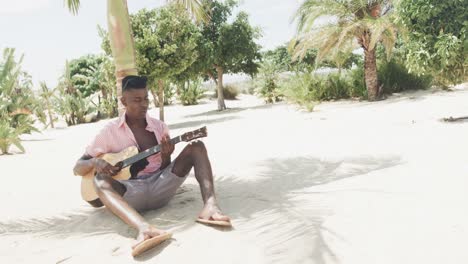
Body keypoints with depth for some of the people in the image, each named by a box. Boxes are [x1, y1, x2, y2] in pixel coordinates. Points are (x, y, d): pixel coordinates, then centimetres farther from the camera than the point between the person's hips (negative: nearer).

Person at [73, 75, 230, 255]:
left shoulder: (159, 127, 9)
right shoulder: (110, 131, 4)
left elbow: (165, 169, 10)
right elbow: (77, 168, 6)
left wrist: (165, 156, -14)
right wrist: (94, 162, -17)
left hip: (160, 186, 2)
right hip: (129, 192, -1)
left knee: (196, 146, -14)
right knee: (100, 180, -33)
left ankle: (210, 206, -39)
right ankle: (144, 228, -58)